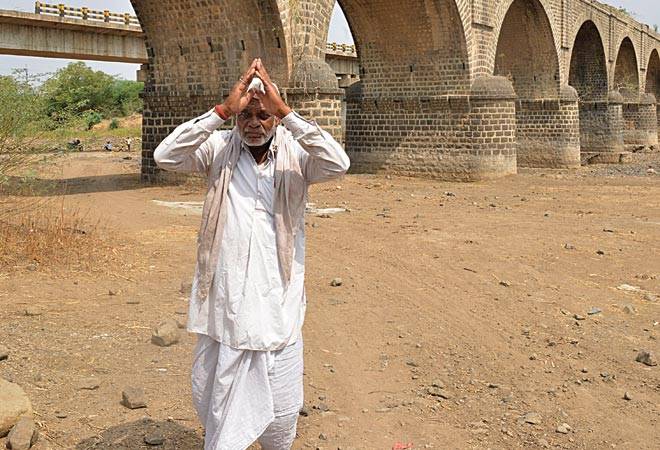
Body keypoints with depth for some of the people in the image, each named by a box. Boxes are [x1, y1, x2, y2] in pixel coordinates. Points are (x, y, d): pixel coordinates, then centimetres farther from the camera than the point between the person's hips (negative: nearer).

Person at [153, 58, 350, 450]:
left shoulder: (296, 155, -3)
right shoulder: (219, 150, -1)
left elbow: (339, 164, -22)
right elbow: (165, 156, -16)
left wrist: (286, 111, -23)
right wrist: (223, 110, -21)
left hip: (278, 307, 0)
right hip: (224, 304, 1)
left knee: (281, 416, 11)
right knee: (218, 401, 13)